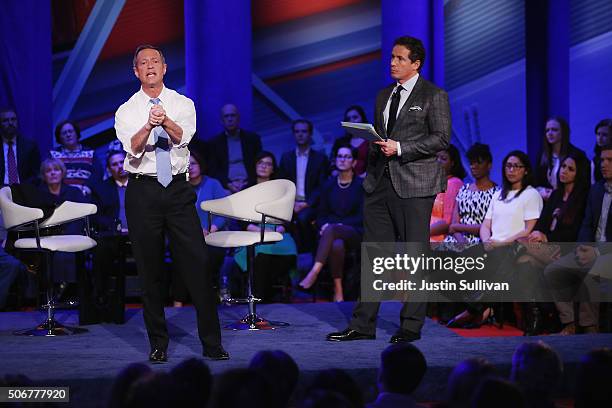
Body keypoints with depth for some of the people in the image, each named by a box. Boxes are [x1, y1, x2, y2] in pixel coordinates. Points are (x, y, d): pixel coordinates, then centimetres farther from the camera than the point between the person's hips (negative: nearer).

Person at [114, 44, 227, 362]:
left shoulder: (182, 104, 7)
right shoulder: (127, 111, 3)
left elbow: (182, 137, -13)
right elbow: (133, 148, -14)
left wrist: (166, 121, -34)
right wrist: (148, 125, -34)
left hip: (178, 189, 0)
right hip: (142, 190, 0)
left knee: (197, 263, -5)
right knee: (149, 269, 4)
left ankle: (211, 343, 1)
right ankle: (158, 344, 15)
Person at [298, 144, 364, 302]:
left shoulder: (361, 185, 3)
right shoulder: (329, 185, 13)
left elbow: (362, 217, -3)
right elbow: (321, 215, 13)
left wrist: (340, 224, -17)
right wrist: (324, 225, -11)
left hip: (355, 234, -2)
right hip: (330, 233, 2)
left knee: (331, 229, -38)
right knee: (336, 245, -38)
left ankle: (314, 272, -46)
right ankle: (338, 291, -36)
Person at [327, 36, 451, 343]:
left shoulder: (433, 96, -2)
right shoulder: (384, 96, 18)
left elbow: (441, 138, -9)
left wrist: (400, 149, -16)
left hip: (414, 185, -6)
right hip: (380, 183, 6)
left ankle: (411, 326, 5)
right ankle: (362, 325, 6)